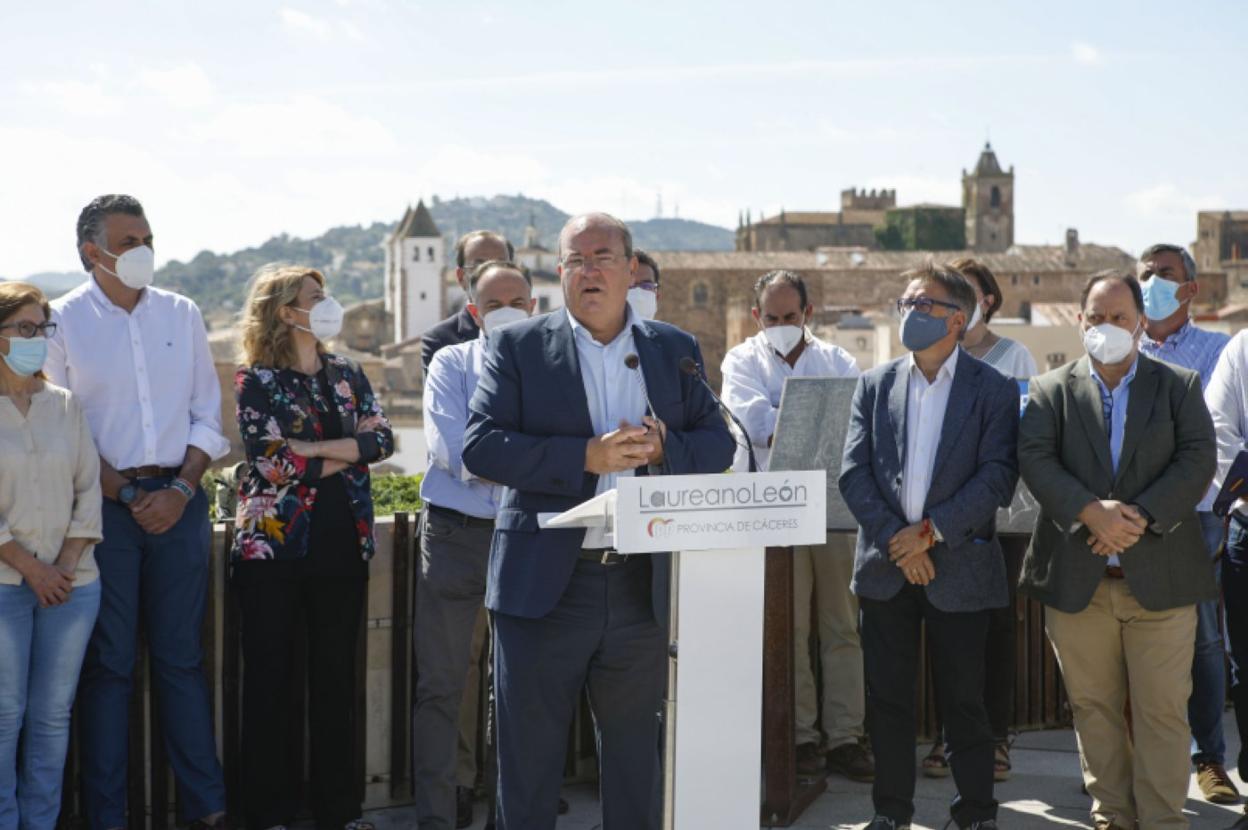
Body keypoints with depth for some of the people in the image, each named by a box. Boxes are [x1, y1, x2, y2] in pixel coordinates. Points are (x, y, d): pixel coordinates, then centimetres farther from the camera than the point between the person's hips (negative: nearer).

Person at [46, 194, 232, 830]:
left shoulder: (182, 315, 8)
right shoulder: (63, 320, -1)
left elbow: (207, 415, 9)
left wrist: (181, 488, -5)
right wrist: (117, 493, -11)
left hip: (178, 501, 3)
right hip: (103, 506, -3)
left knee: (182, 657, 8)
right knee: (108, 662, 3)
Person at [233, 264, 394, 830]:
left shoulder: (346, 374, 11)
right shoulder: (256, 379, -2)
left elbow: (382, 438, -3)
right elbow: (272, 462, -14)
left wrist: (313, 449, -13)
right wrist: (346, 455, -8)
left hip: (342, 543, 4)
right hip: (274, 544, -4)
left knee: (337, 677, 8)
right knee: (269, 677, 2)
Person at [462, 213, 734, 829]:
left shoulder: (676, 351, 10)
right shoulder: (519, 347, 0)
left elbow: (719, 444, 8)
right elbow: (480, 446, -10)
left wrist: (662, 449, -14)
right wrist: (587, 456, -20)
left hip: (643, 587, 3)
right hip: (545, 586, -3)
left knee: (633, 750, 15)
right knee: (529, 750, 5)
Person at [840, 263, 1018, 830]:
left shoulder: (993, 390, -1)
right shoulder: (875, 385, 8)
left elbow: (998, 478, -9)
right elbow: (853, 473, 0)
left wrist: (931, 531, -15)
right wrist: (895, 540, -11)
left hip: (959, 566, -3)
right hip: (885, 566, 3)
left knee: (963, 699, 4)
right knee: (887, 697, 8)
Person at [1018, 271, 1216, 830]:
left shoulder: (1179, 386, 8)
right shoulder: (1050, 391, 8)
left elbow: (1198, 460, -3)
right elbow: (1035, 460, -5)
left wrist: (1139, 516, -16)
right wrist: (1091, 511, -20)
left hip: (1159, 573, -1)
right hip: (1078, 579, 1)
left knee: (1163, 710, 0)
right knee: (1094, 707, 8)